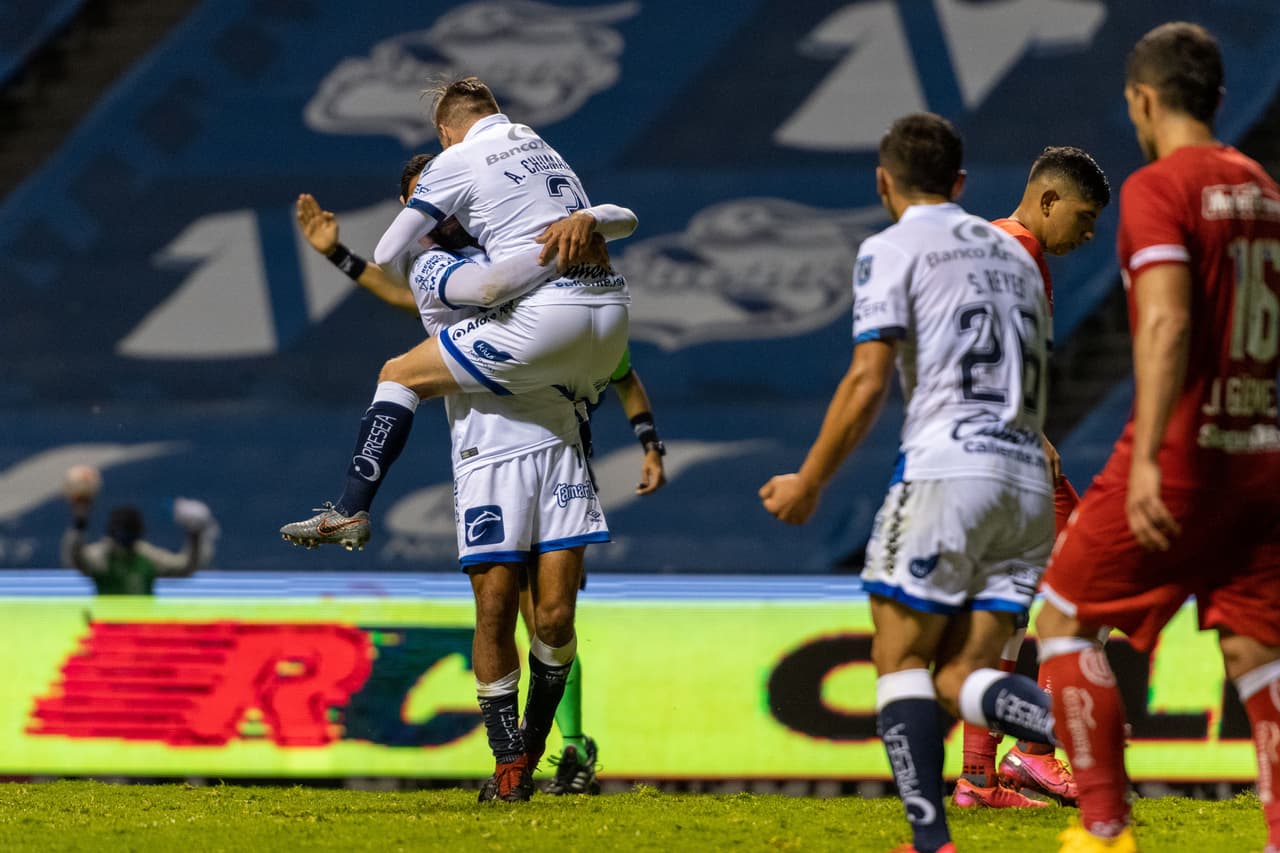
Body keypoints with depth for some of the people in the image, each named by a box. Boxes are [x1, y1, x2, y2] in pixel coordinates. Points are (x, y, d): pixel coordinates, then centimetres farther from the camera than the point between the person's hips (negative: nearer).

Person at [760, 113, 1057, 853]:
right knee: (961, 678, 3)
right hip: (1029, 482, 6)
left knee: (901, 661, 1)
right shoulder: (1013, 254, 24)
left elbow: (868, 383, -5)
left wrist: (809, 485, 2)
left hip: (948, 469, -6)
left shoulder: (892, 249, 3)